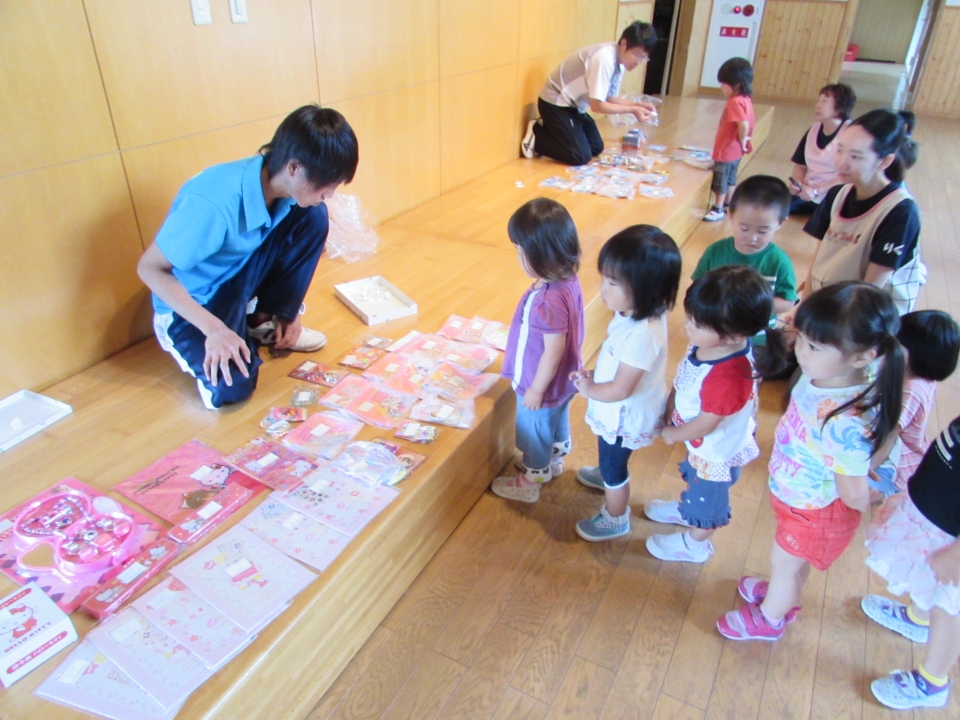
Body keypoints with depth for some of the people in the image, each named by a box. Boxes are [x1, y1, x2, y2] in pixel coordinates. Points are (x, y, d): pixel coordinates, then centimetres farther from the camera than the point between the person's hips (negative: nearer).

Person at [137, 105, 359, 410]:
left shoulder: (282, 184, -16)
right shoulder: (214, 201, -35)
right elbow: (149, 268, -24)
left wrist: (286, 310, -1)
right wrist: (214, 328, -31)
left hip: (240, 275, 6)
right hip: (192, 304, -5)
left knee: (313, 216, -15)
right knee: (231, 387, -29)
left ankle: (264, 319, 1)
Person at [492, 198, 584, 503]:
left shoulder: (548, 301, -38)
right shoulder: (568, 280, -11)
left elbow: (553, 352, -31)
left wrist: (536, 390, -17)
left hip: (544, 386, -8)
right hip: (563, 381, 8)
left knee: (534, 434, 17)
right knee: (557, 424, 31)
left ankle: (530, 482, 41)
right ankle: (554, 463, 56)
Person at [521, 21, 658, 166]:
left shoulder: (619, 61, 0)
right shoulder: (605, 58, -28)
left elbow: (610, 98, 7)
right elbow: (597, 105, -28)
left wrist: (637, 105, -7)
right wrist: (632, 110, -22)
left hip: (574, 104, 9)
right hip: (555, 103, -9)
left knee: (596, 148, 12)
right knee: (581, 156, -15)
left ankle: (550, 129, 18)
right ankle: (536, 134, 0)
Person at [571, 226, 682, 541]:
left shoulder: (642, 336, -41)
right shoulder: (641, 312, -14)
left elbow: (620, 390, -32)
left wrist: (588, 389, -15)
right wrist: (594, 376, -6)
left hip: (625, 416, -8)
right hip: (621, 411, 8)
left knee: (614, 467, 18)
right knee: (609, 455, 36)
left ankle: (616, 519, 44)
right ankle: (606, 474, 67)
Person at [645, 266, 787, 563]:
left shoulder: (729, 376, -45)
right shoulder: (706, 343, -23)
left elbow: (704, 425, -30)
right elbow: (681, 381, -4)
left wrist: (671, 434, -13)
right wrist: (669, 410, -10)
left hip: (717, 452, -7)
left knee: (707, 497, 23)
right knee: (694, 480, 36)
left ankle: (694, 545, 51)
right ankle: (686, 510, 66)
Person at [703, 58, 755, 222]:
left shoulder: (735, 102, -23)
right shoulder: (746, 99, 6)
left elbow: (744, 125, -33)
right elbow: (750, 123, 12)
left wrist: (742, 141, -19)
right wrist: (744, 140, 10)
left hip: (727, 151, -9)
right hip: (734, 151, 9)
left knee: (720, 180, 4)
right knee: (730, 179, 22)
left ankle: (718, 209, 14)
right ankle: (727, 204, 35)